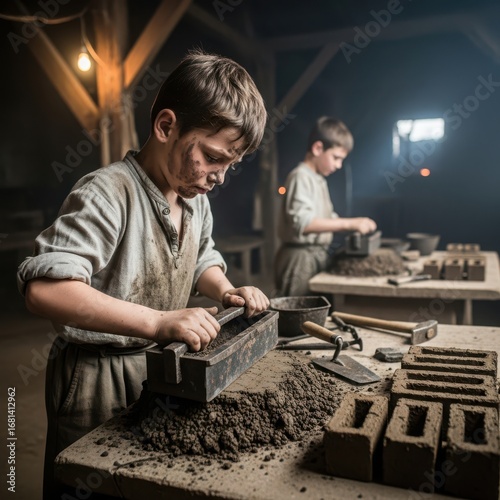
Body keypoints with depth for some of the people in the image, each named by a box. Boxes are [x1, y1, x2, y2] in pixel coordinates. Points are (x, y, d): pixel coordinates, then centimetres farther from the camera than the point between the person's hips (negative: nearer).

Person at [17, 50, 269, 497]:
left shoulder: (196, 196, 1)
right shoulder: (109, 193, -25)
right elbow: (44, 288, -36)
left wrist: (226, 291, -5)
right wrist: (157, 321, -42)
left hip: (163, 366, 8)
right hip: (98, 378, -7)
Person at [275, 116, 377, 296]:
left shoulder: (319, 180, 16)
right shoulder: (301, 177, -13)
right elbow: (303, 222, -24)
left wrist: (356, 224, 7)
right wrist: (348, 223, -23)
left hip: (319, 255, 9)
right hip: (301, 258, -9)